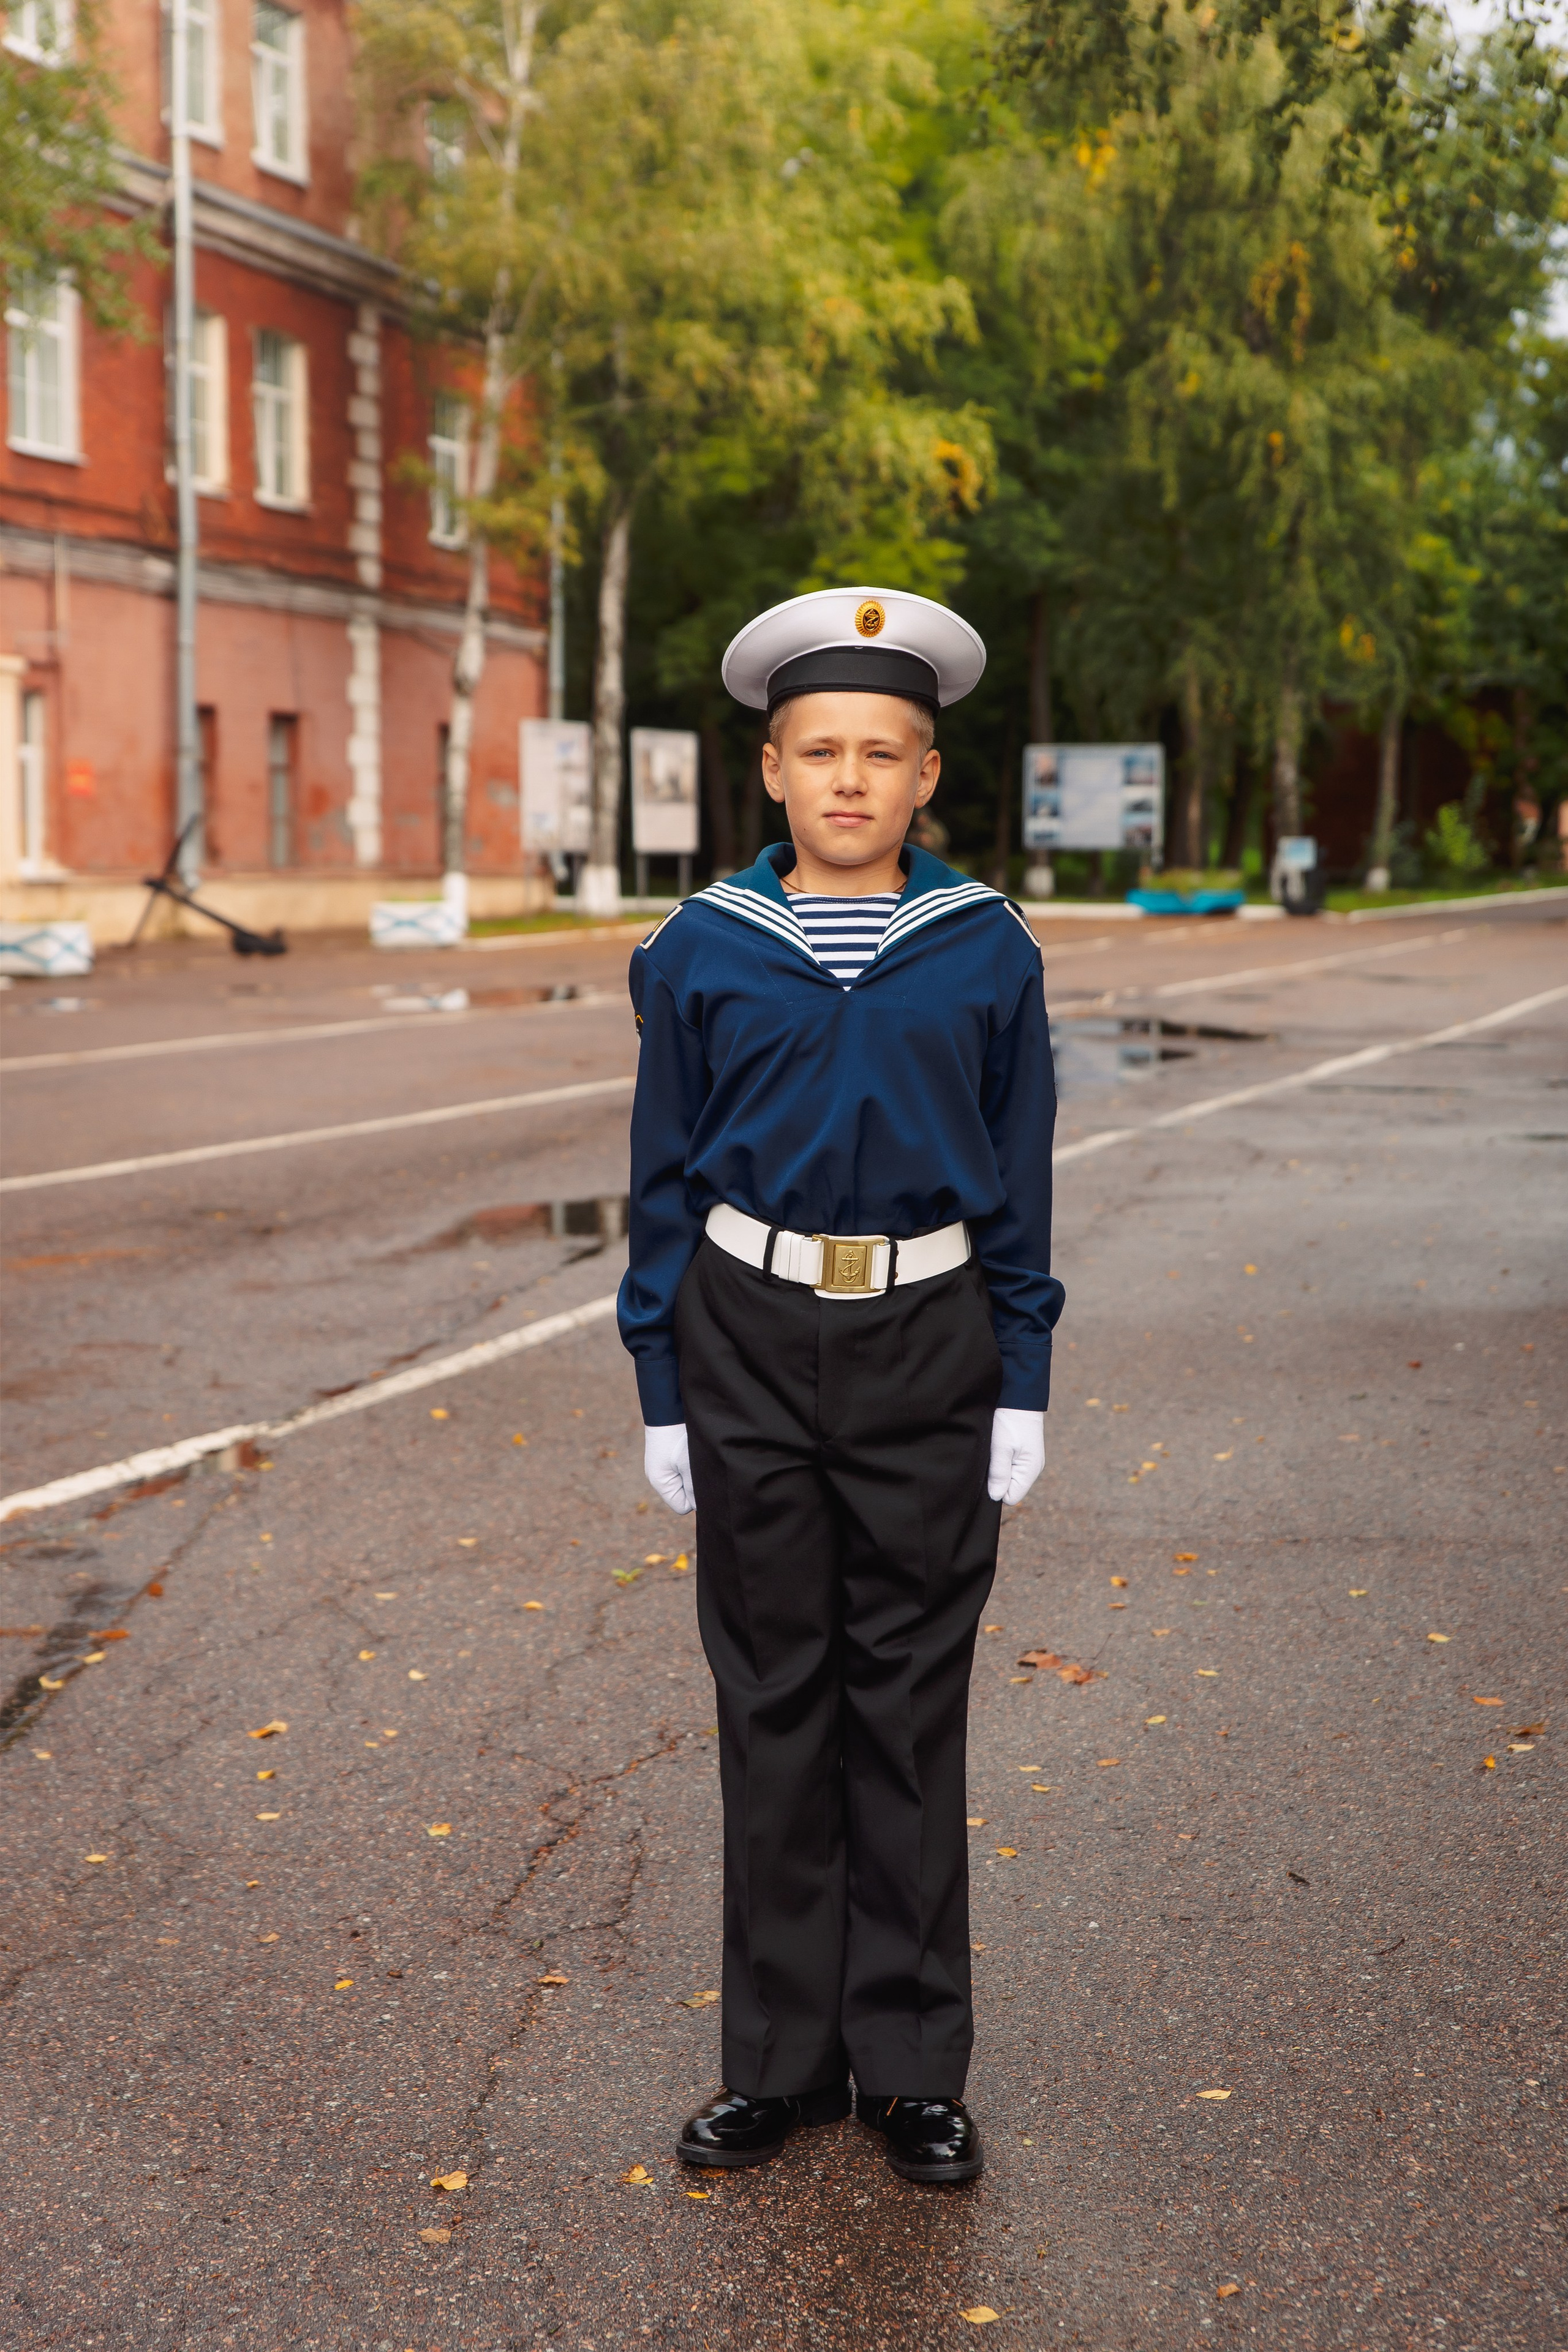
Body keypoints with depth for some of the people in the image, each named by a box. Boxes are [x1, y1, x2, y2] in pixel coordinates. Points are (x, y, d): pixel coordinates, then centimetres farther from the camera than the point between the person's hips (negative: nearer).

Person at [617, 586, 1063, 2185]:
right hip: (752, 1342, 0)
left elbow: (1020, 1185, 4)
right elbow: (666, 1182, 3)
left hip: (926, 1346, 0)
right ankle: (780, 2057, 21)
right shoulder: (702, 953, -1)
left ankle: (912, 2064, 20)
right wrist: (664, 1392, 1)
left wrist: (1024, 1390, 0)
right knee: (773, 1700, 8)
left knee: (911, 1700, 7)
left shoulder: (985, 953, 0)